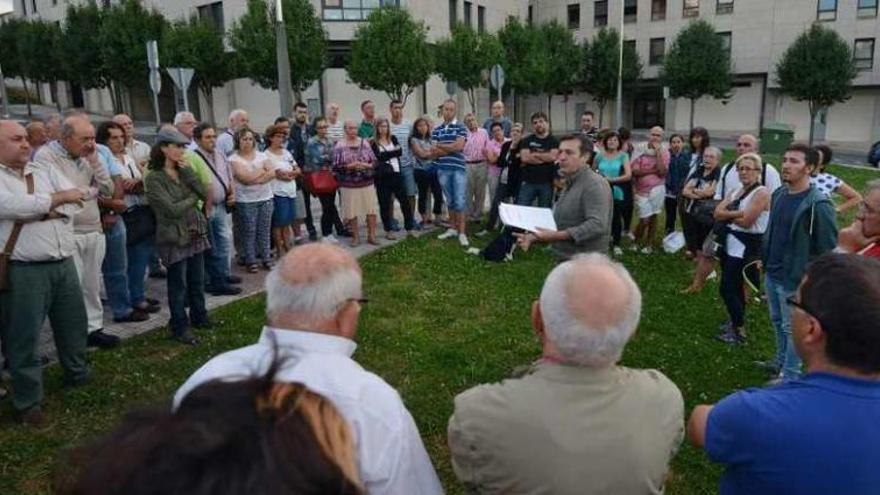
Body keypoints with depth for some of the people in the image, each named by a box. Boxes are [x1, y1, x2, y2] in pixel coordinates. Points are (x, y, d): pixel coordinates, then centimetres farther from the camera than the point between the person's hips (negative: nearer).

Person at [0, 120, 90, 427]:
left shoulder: (46, 171, 13)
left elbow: (75, 203, 4)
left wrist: (41, 210, -11)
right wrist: (58, 198, -10)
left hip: (64, 264, 6)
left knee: (74, 325, 18)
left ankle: (79, 376, 38)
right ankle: (28, 401, 16)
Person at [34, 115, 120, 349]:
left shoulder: (86, 157, 11)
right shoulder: (46, 156, -10)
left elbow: (108, 190, 7)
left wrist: (94, 162, -5)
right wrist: (91, 190, -3)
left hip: (94, 232, 6)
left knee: (92, 286, 13)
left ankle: (94, 328, 23)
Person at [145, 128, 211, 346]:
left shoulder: (183, 170, 7)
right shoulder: (154, 178, -12)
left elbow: (205, 193, -3)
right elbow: (172, 209, -19)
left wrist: (188, 172, -10)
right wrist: (194, 198, -5)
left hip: (195, 233, 6)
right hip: (174, 238, -6)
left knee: (197, 281, 17)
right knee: (178, 285, 4)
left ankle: (199, 317, 33)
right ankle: (180, 327, 15)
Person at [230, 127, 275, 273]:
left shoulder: (261, 155, 10)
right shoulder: (234, 159, -3)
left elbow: (273, 172, -3)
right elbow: (245, 178, -16)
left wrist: (255, 178, -15)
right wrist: (263, 171, -6)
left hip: (266, 198, 4)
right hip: (245, 201, -3)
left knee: (265, 231, 7)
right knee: (249, 232, 0)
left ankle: (266, 258, 16)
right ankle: (251, 261, 8)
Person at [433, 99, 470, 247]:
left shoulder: (461, 128, 1)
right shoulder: (436, 130, 10)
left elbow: (459, 146, -12)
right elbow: (435, 152, 1)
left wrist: (441, 146, -1)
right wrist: (452, 148, -8)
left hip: (458, 169, -3)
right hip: (443, 170, 3)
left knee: (459, 202, -6)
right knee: (450, 201, 12)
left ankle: (462, 233, -3)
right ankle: (452, 229, 22)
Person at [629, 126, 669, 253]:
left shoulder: (664, 152, 0)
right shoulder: (640, 150, -2)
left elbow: (662, 172, -14)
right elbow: (634, 170, -12)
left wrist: (658, 153, -15)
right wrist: (652, 170, -15)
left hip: (657, 189, 1)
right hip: (641, 190, -1)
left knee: (653, 217, 5)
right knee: (645, 219, -3)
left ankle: (649, 244, 19)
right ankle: (636, 242, 19)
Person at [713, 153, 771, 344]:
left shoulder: (761, 193, -13)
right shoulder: (737, 191, 12)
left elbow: (746, 221, -21)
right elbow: (717, 213, 0)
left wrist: (728, 215, -5)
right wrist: (737, 213, -16)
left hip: (745, 247, -8)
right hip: (729, 244, 8)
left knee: (727, 288, -7)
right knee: (734, 286, 16)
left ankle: (740, 331, 4)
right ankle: (736, 322, 30)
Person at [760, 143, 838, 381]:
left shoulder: (818, 204, -20)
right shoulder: (779, 194, 4)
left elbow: (828, 248, -17)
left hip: (795, 280, -7)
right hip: (771, 274, 7)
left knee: (792, 329, 5)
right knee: (777, 322, 22)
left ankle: (789, 376, 18)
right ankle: (781, 362, 39)